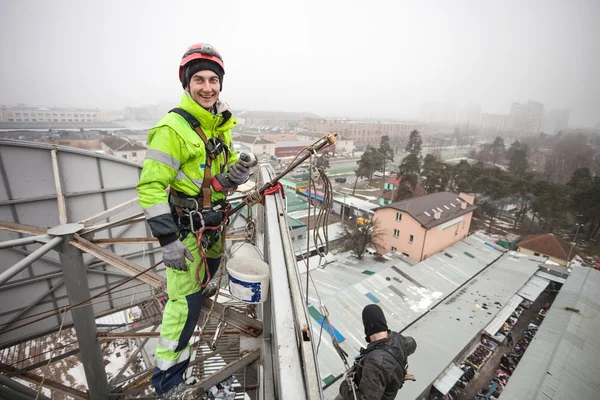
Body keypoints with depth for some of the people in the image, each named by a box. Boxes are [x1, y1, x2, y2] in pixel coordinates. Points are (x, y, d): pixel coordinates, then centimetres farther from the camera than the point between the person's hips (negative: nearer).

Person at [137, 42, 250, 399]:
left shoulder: (221, 123, 6)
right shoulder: (173, 128, -18)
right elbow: (150, 187, -19)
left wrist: (236, 174, -9)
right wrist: (168, 241, -22)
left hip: (215, 222, 7)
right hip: (186, 228, -7)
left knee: (205, 278, 25)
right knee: (186, 302, 2)